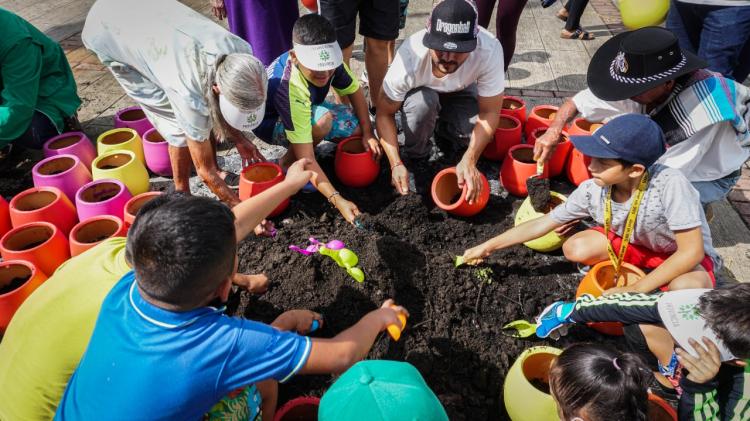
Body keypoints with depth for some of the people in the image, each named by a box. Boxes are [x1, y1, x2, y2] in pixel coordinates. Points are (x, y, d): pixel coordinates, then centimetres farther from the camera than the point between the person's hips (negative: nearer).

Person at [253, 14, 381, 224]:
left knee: (358, 128, -6)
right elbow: (306, 158, -42)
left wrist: (367, 132, -11)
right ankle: (288, 163, -9)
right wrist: (337, 200, -47)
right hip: (271, 121, -6)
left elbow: (354, 90, -4)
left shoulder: (328, 61, -25)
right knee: (322, 120, -36)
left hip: (308, 109, 6)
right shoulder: (289, 88, -41)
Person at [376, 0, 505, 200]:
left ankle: (441, 129, 8)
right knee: (422, 101, -36)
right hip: (421, 93, -1)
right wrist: (396, 164, -36)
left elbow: (490, 112, -27)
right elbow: (385, 114, -26)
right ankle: (415, 157, -7)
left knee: (478, 133, -27)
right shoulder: (410, 57, -38)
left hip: (461, 93, 1)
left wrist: (469, 160, -40)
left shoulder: (489, 50, -37)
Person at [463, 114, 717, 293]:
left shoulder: (670, 185, -36)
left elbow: (691, 251, -31)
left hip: (683, 258, -4)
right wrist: (488, 246, -10)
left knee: (685, 289, -38)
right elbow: (541, 224, -11)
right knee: (575, 248, -20)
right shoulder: (592, 191, -22)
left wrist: (634, 290, -32)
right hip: (636, 246, 4)